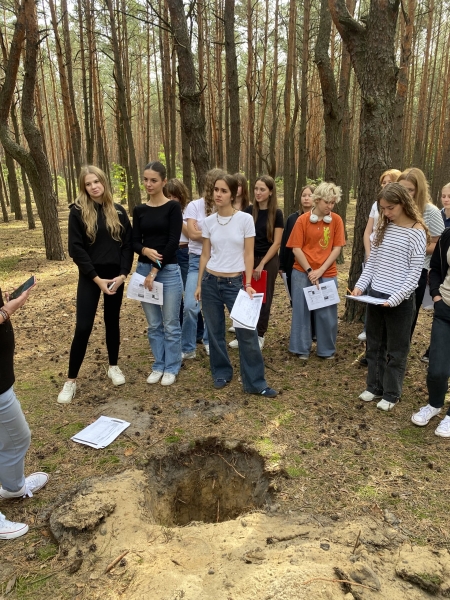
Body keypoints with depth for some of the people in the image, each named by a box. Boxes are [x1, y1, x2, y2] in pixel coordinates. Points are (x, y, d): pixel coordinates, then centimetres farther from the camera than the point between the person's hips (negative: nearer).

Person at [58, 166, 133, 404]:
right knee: (83, 327, -5)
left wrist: (123, 274, -9)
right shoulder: (78, 212, -4)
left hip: (115, 276, 3)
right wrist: (96, 278, -14)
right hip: (89, 277, -2)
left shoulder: (118, 212, 4)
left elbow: (128, 244, 3)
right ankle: (71, 380, 7)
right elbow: (76, 249, -9)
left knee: (112, 322, 13)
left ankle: (113, 366, 30)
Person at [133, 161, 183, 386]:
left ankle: (171, 368, 20)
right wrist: (145, 250, -19)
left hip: (168, 271, -4)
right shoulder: (139, 210, 8)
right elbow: (135, 241, 5)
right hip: (143, 269, 5)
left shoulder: (173, 207, -5)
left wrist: (155, 270, -15)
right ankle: (158, 366, 27)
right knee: (153, 324, 13)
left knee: (170, 324, 5)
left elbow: (173, 242, -13)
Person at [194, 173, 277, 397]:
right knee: (215, 331, 11)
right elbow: (205, 255, 8)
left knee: (247, 333, -2)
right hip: (211, 281, 3)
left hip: (235, 282, -3)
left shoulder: (245, 219, -5)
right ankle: (221, 374, 30)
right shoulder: (208, 221, 3)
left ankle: (255, 383, 11)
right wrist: (199, 284, 8)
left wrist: (248, 284, -9)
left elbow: (248, 255, -4)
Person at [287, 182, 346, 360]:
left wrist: (320, 271, -11)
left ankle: (327, 349, 22)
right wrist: (309, 271, -12)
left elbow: (337, 248, -2)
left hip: (328, 274, 1)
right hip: (302, 273, -1)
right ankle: (302, 348, 19)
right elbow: (296, 248, -5)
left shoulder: (336, 220, 0)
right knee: (302, 310, 5)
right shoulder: (302, 220, -3)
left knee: (327, 312, 5)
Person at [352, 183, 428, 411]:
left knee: (396, 349, 8)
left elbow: (414, 272, -12)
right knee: (374, 344, 16)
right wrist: (360, 285, -2)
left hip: (400, 299, -6)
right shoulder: (383, 227, 8)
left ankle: (391, 394, 23)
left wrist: (395, 298, -20)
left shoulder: (416, 231, -11)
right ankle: (374, 387, 31)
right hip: (375, 294, 6)